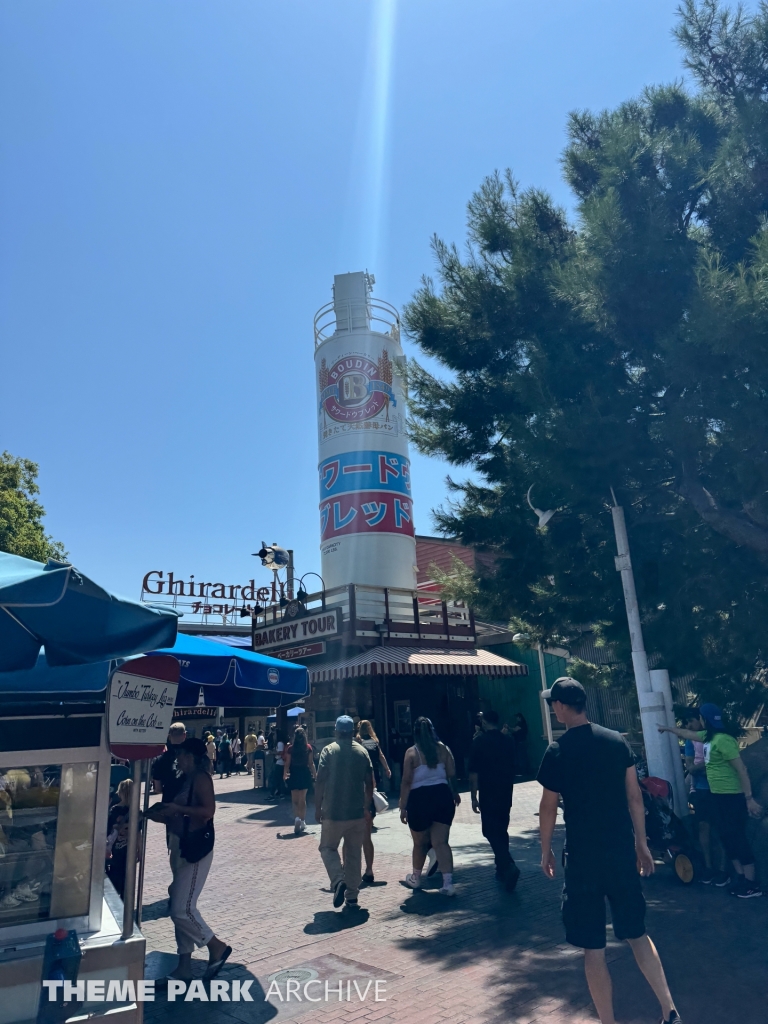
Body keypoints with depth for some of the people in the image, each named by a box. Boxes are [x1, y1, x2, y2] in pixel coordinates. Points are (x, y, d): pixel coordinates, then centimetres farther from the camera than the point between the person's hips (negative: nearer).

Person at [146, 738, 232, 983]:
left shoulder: (200, 778, -16)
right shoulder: (186, 779, 10)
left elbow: (208, 810, -26)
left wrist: (177, 808, -26)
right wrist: (161, 814, 1)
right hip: (181, 847, 9)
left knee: (182, 909, -7)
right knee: (181, 907, 14)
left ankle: (217, 947, 11)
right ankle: (184, 965, 25)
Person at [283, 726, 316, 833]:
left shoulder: (290, 748, -7)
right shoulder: (308, 748, -4)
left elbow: (287, 763, -6)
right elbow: (311, 763, -3)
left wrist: (285, 774, 10)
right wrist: (315, 774, 8)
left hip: (294, 774, -1)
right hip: (305, 773, 1)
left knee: (295, 799, 9)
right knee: (302, 799, 13)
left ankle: (297, 818, -14)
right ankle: (302, 821, 18)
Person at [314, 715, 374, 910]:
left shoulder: (329, 750, -6)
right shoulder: (362, 751, 2)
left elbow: (320, 782, -9)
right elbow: (369, 783, 4)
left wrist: (317, 808, 0)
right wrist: (367, 806, 16)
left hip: (333, 812, -3)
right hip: (357, 812, 3)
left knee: (328, 848, 14)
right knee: (354, 854, 13)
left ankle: (338, 881, -9)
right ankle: (352, 898, 14)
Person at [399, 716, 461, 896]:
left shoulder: (411, 752, -7)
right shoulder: (443, 748, 2)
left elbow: (407, 782, -10)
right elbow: (452, 775, 4)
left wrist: (403, 807, -6)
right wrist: (455, 793, 21)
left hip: (420, 798, -2)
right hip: (442, 796, 3)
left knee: (420, 843, 16)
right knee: (441, 842, 5)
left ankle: (416, 878, 35)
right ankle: (448, 883, -5)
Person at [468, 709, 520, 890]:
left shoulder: (479, 741, -10)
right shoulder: (509, 740, 4)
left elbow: (474, 772, -11)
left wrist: (474, 797, -6)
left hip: (488, 794, -5)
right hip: (506, 793, 5)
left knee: (491, 831, -2)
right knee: (502, 830, 17)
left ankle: (509, 866, -17)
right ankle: (502, 868, 22)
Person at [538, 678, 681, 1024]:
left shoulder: (557, 751, -12)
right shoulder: (617, 741, -1)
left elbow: (548, 807, -6)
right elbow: (634, 796, 4)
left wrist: (546, 851, 8)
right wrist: (642, 843, 15)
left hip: (583, 856, -4)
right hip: (622, 850, 5)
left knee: (593, 947, 9)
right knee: (637, 933, 22)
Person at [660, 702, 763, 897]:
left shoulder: (723, 740, -21)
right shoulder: (708, 737, 6)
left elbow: (741, 769, -22)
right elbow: (688, 734, 26)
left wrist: (749, 798, -22)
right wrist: (669, 729, 40)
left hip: (732, 797, -9)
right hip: (716, 795, 9)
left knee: (738, 838, -3)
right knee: (726, 837, 14)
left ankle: (752, 884, 7)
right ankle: (741, 876, 24)